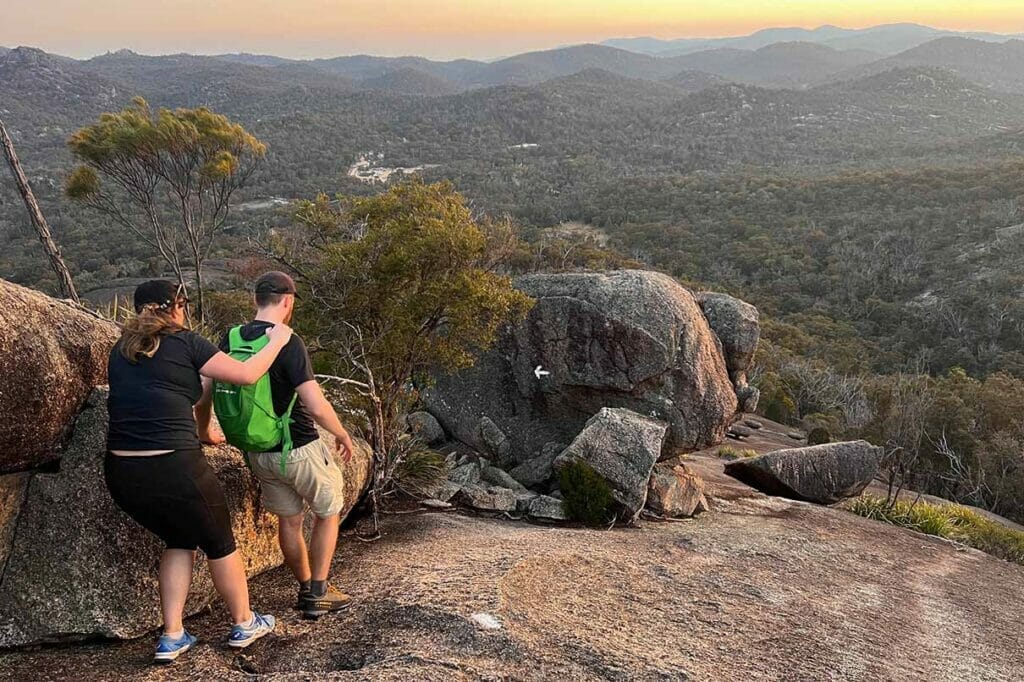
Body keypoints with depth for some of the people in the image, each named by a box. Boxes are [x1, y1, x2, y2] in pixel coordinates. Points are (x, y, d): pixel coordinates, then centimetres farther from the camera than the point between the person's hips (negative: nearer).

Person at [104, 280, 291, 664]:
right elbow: (247, 374, -4)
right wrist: (277, 341, 13)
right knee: (218, 543, 17)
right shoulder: (183, 342, -5)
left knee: (179, 541, 26)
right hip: (174, 469, -6)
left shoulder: (120, 351, 13)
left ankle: (172, 637, 24)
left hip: (121, 473, 6)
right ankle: (244, 624, 33)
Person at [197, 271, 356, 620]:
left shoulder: (231, 340, -2)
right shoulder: (288, 343, -21)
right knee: (328, 513, 17)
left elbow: (203, 396, 3)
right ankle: (318, 593, 20)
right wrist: (342, 434, -8)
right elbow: (317, 406, -25)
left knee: (289, 520, 22)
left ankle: (306, 588, 35)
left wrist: (204, 433, 20)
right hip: (300, 450, -6)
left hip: (259, 453, 6)